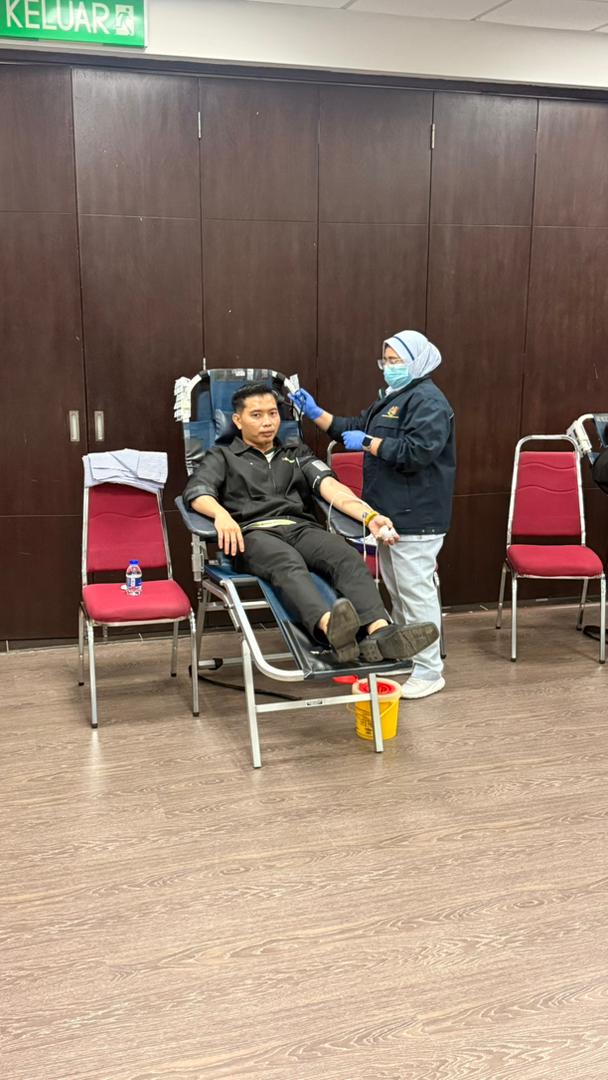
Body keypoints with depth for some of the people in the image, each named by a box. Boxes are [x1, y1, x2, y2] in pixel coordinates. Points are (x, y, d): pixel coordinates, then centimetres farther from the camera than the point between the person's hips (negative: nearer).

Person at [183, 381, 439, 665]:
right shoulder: (222, 457, 19)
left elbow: (330, 486, 11)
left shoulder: (297, 452, 27)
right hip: (254, 533, -3)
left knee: (348, 558, -30)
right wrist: (222, 514, -26)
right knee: (290, 565, -38)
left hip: (302, 527, 3)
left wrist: (369, 516, -9)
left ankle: (380, 633, -54)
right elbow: (196, 491, -1)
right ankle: (331, 627, -66)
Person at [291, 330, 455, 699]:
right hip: (392, 513, 10)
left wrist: (368, 443, -19)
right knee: (398, 591, 18)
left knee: (417, 591, -5)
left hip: (415, 516, -10)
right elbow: (355, 427, 21)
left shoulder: (429, 401, -14)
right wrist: (316, 413, 12)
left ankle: (429, 671, 4)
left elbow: (417, 451, -26)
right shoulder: (393, 398, 18)